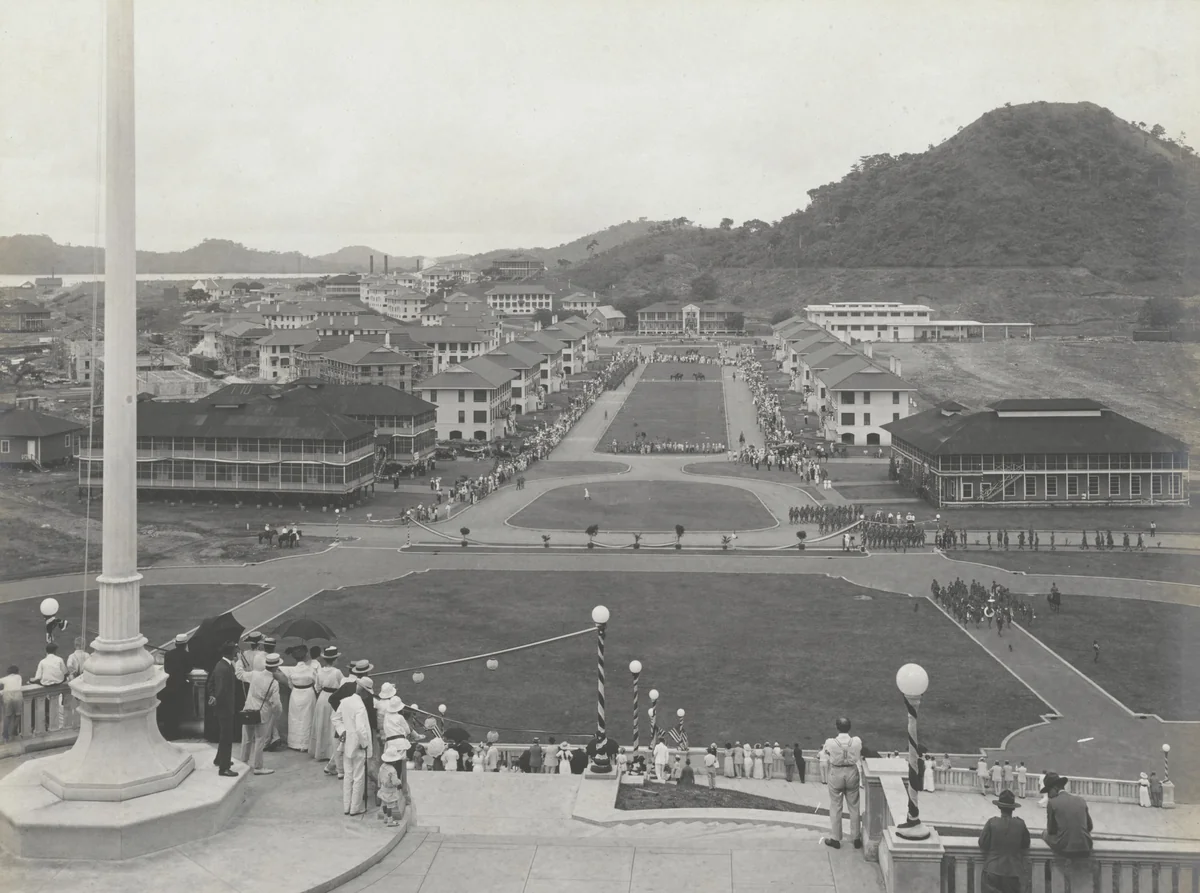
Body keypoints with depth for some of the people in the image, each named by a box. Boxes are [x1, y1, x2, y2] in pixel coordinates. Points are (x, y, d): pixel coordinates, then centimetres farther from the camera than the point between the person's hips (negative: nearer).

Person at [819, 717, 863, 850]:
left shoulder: (830, 742, -17)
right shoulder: (857, 741, -13)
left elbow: (824, 752, 4)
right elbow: (859, 756, 5)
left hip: (836, 773, -1)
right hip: (852, 773, 2)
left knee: (835, 807, 11)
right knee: (854, 807, 14)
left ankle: (835, 839, 17)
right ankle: (856, 838, 22)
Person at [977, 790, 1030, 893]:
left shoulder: (992, 822, -14)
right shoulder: (1020, 824, -9)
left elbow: (982, 844, -5)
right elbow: (1025, 845, 5)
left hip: (993, 869, -1)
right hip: (1013, 870, 1)